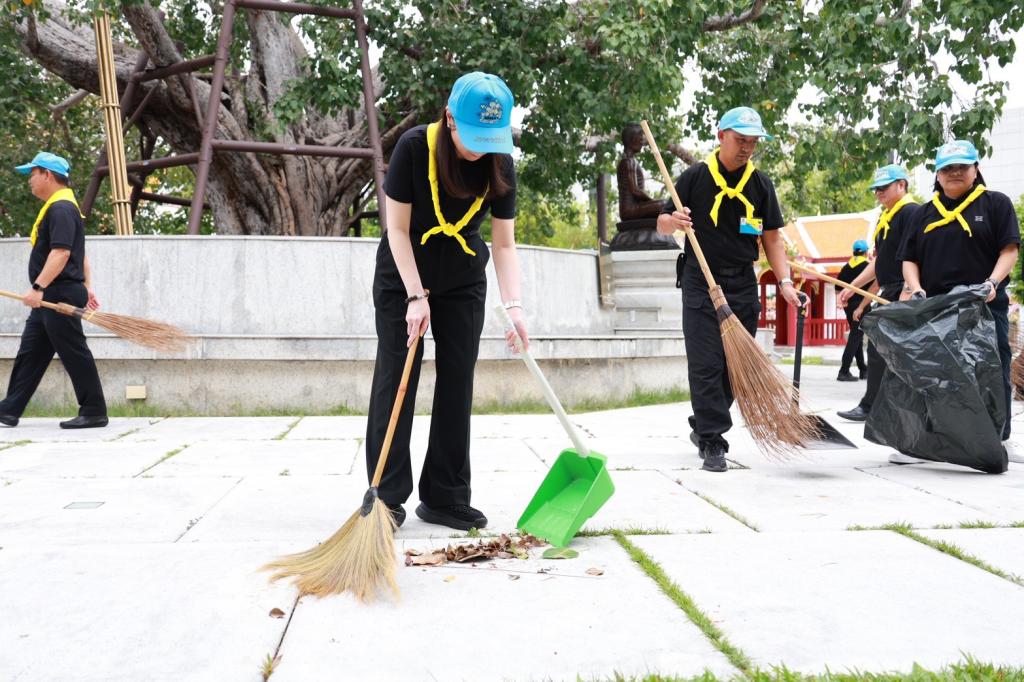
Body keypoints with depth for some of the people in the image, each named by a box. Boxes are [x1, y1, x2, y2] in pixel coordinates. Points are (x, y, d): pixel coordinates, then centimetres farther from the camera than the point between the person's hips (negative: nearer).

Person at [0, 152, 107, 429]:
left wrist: (38, 287, -30)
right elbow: (80, 253, 24)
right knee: (29, 354, 11)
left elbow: (61, 252, -26)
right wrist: (86, 287, 23)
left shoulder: (60, 209, -14)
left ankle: (94, 413, 3)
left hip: (60, 296, -11)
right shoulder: (60, 207, 20)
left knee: (75, 355, -4)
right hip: (49, 299, 11)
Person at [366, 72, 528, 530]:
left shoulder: (500, 164, -14)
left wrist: (513, 305, -26)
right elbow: (398, 228, -17)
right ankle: (388, 496, 2)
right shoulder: (414, 148, -22)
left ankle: (445, 498, 8)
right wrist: (416, 296, -23)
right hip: (402, 275, -3)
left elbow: (505, 244, -13)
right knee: (395, 381, -5)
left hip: (463, 282, 3)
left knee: (457, 385, 1)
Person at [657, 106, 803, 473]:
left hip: (743, 285, 4)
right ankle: (712, 442, -3)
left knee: (735, 366, 8)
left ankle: (703, 426, 27)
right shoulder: (695, 177, -1)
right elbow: (663, 225, 3)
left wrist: (784, 282, -5)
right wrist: (674, 221, -22)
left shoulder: (761, 185, 6)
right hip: (701, 282, -3)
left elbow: (772, 239, 8)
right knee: (705, 365, -8)